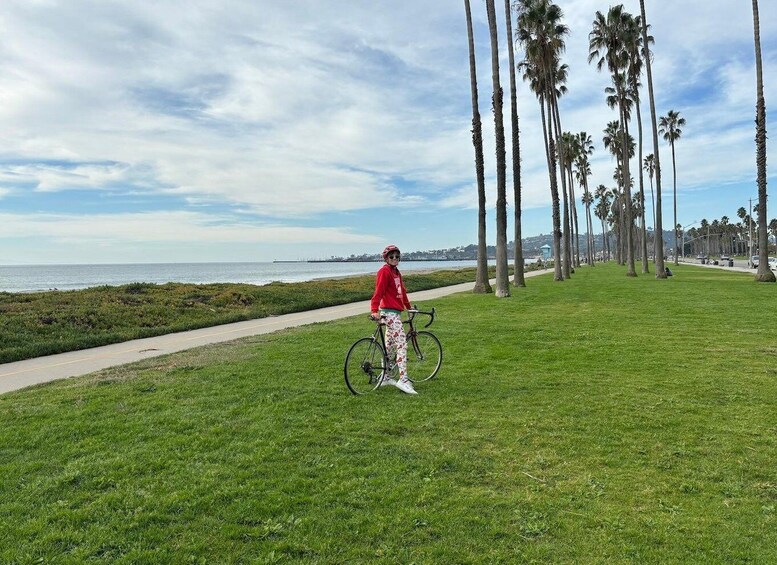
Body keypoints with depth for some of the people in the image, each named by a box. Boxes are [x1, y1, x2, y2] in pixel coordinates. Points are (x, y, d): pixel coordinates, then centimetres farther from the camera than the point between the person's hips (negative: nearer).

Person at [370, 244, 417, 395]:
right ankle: (403, 380, -18)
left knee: (389, 345, 13)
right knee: (402, 344, -16)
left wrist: (409, 306, 34)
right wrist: (374, 310, -26)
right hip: (389, 312, -10)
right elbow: (378, 292, -18)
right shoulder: (384, 271, -10)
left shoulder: (396, 272, 17)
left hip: (396, 312, 10)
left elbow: (402, 291, 27)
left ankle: (385, 377, 22)